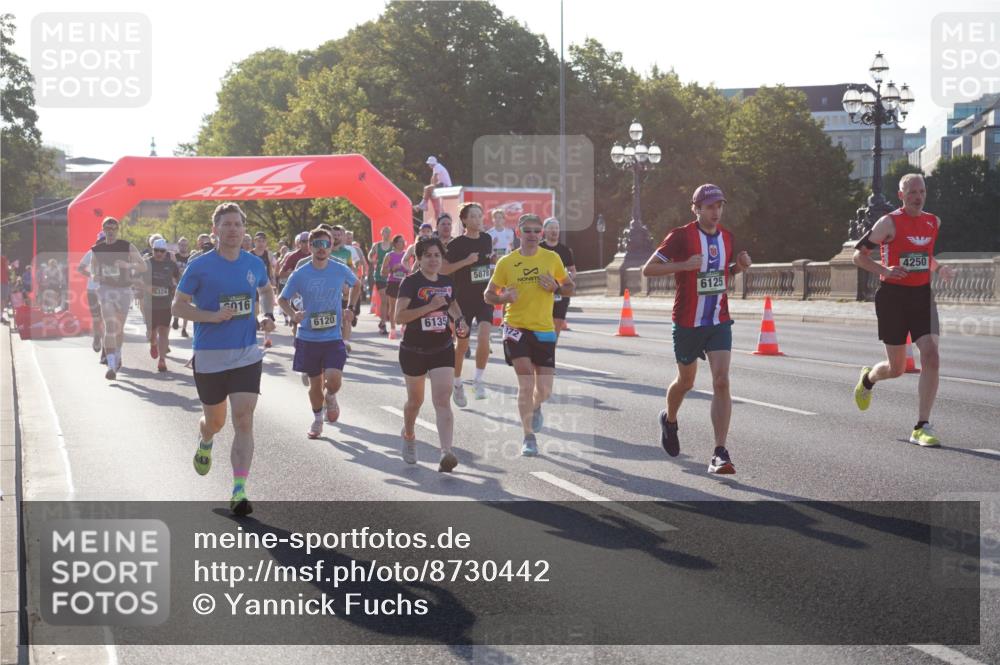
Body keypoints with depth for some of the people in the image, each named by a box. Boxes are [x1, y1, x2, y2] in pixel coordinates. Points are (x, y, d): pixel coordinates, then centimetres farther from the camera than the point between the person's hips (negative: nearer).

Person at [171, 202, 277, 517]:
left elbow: (266, 290, 24)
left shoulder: (254, 264, 3)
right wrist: (212, 316, -20)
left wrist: (268, 315, 5)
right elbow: (178, 305, -5)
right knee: (215, 420, 15)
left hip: (247, 355, 2)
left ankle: (239, 492, -13)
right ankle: (205, 442, 53)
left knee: (243, 421, -12)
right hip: (209, 356, -1)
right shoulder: (200, 266, -8)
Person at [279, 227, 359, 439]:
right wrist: (293, 314, -16)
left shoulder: (341, 270, -4)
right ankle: (317, 419, 35)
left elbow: (356, 285, 18)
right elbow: (282, 300, 4)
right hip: (308, 338, 1)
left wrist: (350, 308, 6)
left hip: (333, 337, -1)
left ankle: (330, 397, 18)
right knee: (315, 384, 10)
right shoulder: (300, 275, -6)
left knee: (333, 380, -18)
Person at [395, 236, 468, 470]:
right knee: (415, 400, 16)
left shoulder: (447, 282, 5)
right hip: (413, 351, -2)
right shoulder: (411, 282, -11)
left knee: (442, 400, -13)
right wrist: (430, 306, -27)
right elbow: (399, 316, -21)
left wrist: (459, 320, 5)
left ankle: (446, 453, -24)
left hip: (442, 350, 2)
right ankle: (408, 436, 47)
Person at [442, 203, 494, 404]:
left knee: (483, 338, -18)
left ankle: (478, 381, -5)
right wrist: (466, 261, -21)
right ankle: (457, 385, 26)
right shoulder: (457, 244, -9)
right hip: (464, 299, -2)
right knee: (462, 344, 7)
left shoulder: (487, 239, 5)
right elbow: (443, 270, -12)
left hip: (484, 298, 3)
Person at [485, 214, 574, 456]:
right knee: (526, 383, -14)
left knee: (544, 390, 3)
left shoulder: (552, 258, 4)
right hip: (516, 326, -2)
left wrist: (556, 288, -9)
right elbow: (488, 295, 7)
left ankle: (535, 407, 40)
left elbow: (570, 288, 13)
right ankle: (529, 437, -2)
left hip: (544, 329, 2)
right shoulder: (506, 262, 1)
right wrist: (504, 297, -14)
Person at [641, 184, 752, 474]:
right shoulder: (681, 236, -10)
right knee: (686, 381, 14)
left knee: (721, 382, -13)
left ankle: (720, 454, -15)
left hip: (719, 322, 3)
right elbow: (648, 269, -12)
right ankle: (669, 420, 48)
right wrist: (684, 265, -25)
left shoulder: (727, 236, 7)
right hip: (687, 322, -3)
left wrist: (740, 266, 2)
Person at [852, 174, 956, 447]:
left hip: (923, 296, 4)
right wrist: (884, 270, -18)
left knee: (931, 357, -14)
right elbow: (859, 254, -3)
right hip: (893, 296, -4)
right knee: (896, 368, 5)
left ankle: (922, 427, -9)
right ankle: (868, 378, 43)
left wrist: (940, 269, 5)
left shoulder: (934, 223, 9)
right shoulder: (890, 222, -7)